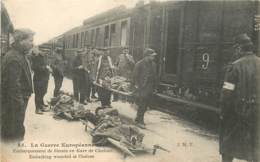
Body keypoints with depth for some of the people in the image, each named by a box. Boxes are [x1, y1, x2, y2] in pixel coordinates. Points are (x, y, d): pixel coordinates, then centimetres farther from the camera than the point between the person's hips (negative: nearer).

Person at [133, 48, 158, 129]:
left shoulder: (153, 64, 9)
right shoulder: (139, 64, -11)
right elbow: (135, 76, -9)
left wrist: (154, 87, 13)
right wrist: (136, 85, -12)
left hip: (149, 89, 7)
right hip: (142, 88, -7)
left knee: (145, 105, 12)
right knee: (142, 105, -7)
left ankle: (138, 119, 26)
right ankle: (139, 121, 3)